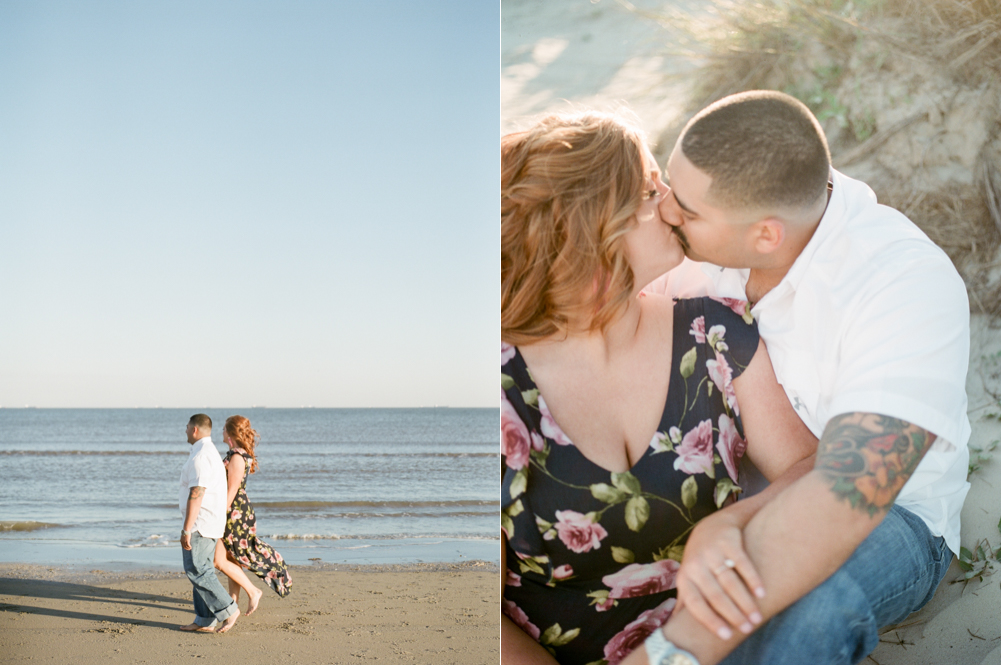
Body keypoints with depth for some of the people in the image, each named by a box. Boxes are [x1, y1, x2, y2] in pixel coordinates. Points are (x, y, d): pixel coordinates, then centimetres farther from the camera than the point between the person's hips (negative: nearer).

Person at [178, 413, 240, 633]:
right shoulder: (212, 452, 18)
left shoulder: (200, 455, -15)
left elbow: (196, 494, -22)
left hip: (200, 524, -10)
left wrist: (186, 529, -22)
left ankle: (228, 610, -10)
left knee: (196, 570, -10)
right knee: (201, 569, 9)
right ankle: (204, 621, 9)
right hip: (210, 524, 10)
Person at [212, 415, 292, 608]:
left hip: (235, 512, -10)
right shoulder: (241, 455, 12)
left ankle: (253, 591, 0)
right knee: (231, 560, 13)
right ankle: (233, 600, 19)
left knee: (219, 560, -6)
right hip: (237, 513, 10)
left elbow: (231, 491, -20)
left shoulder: (237, 457, -18)